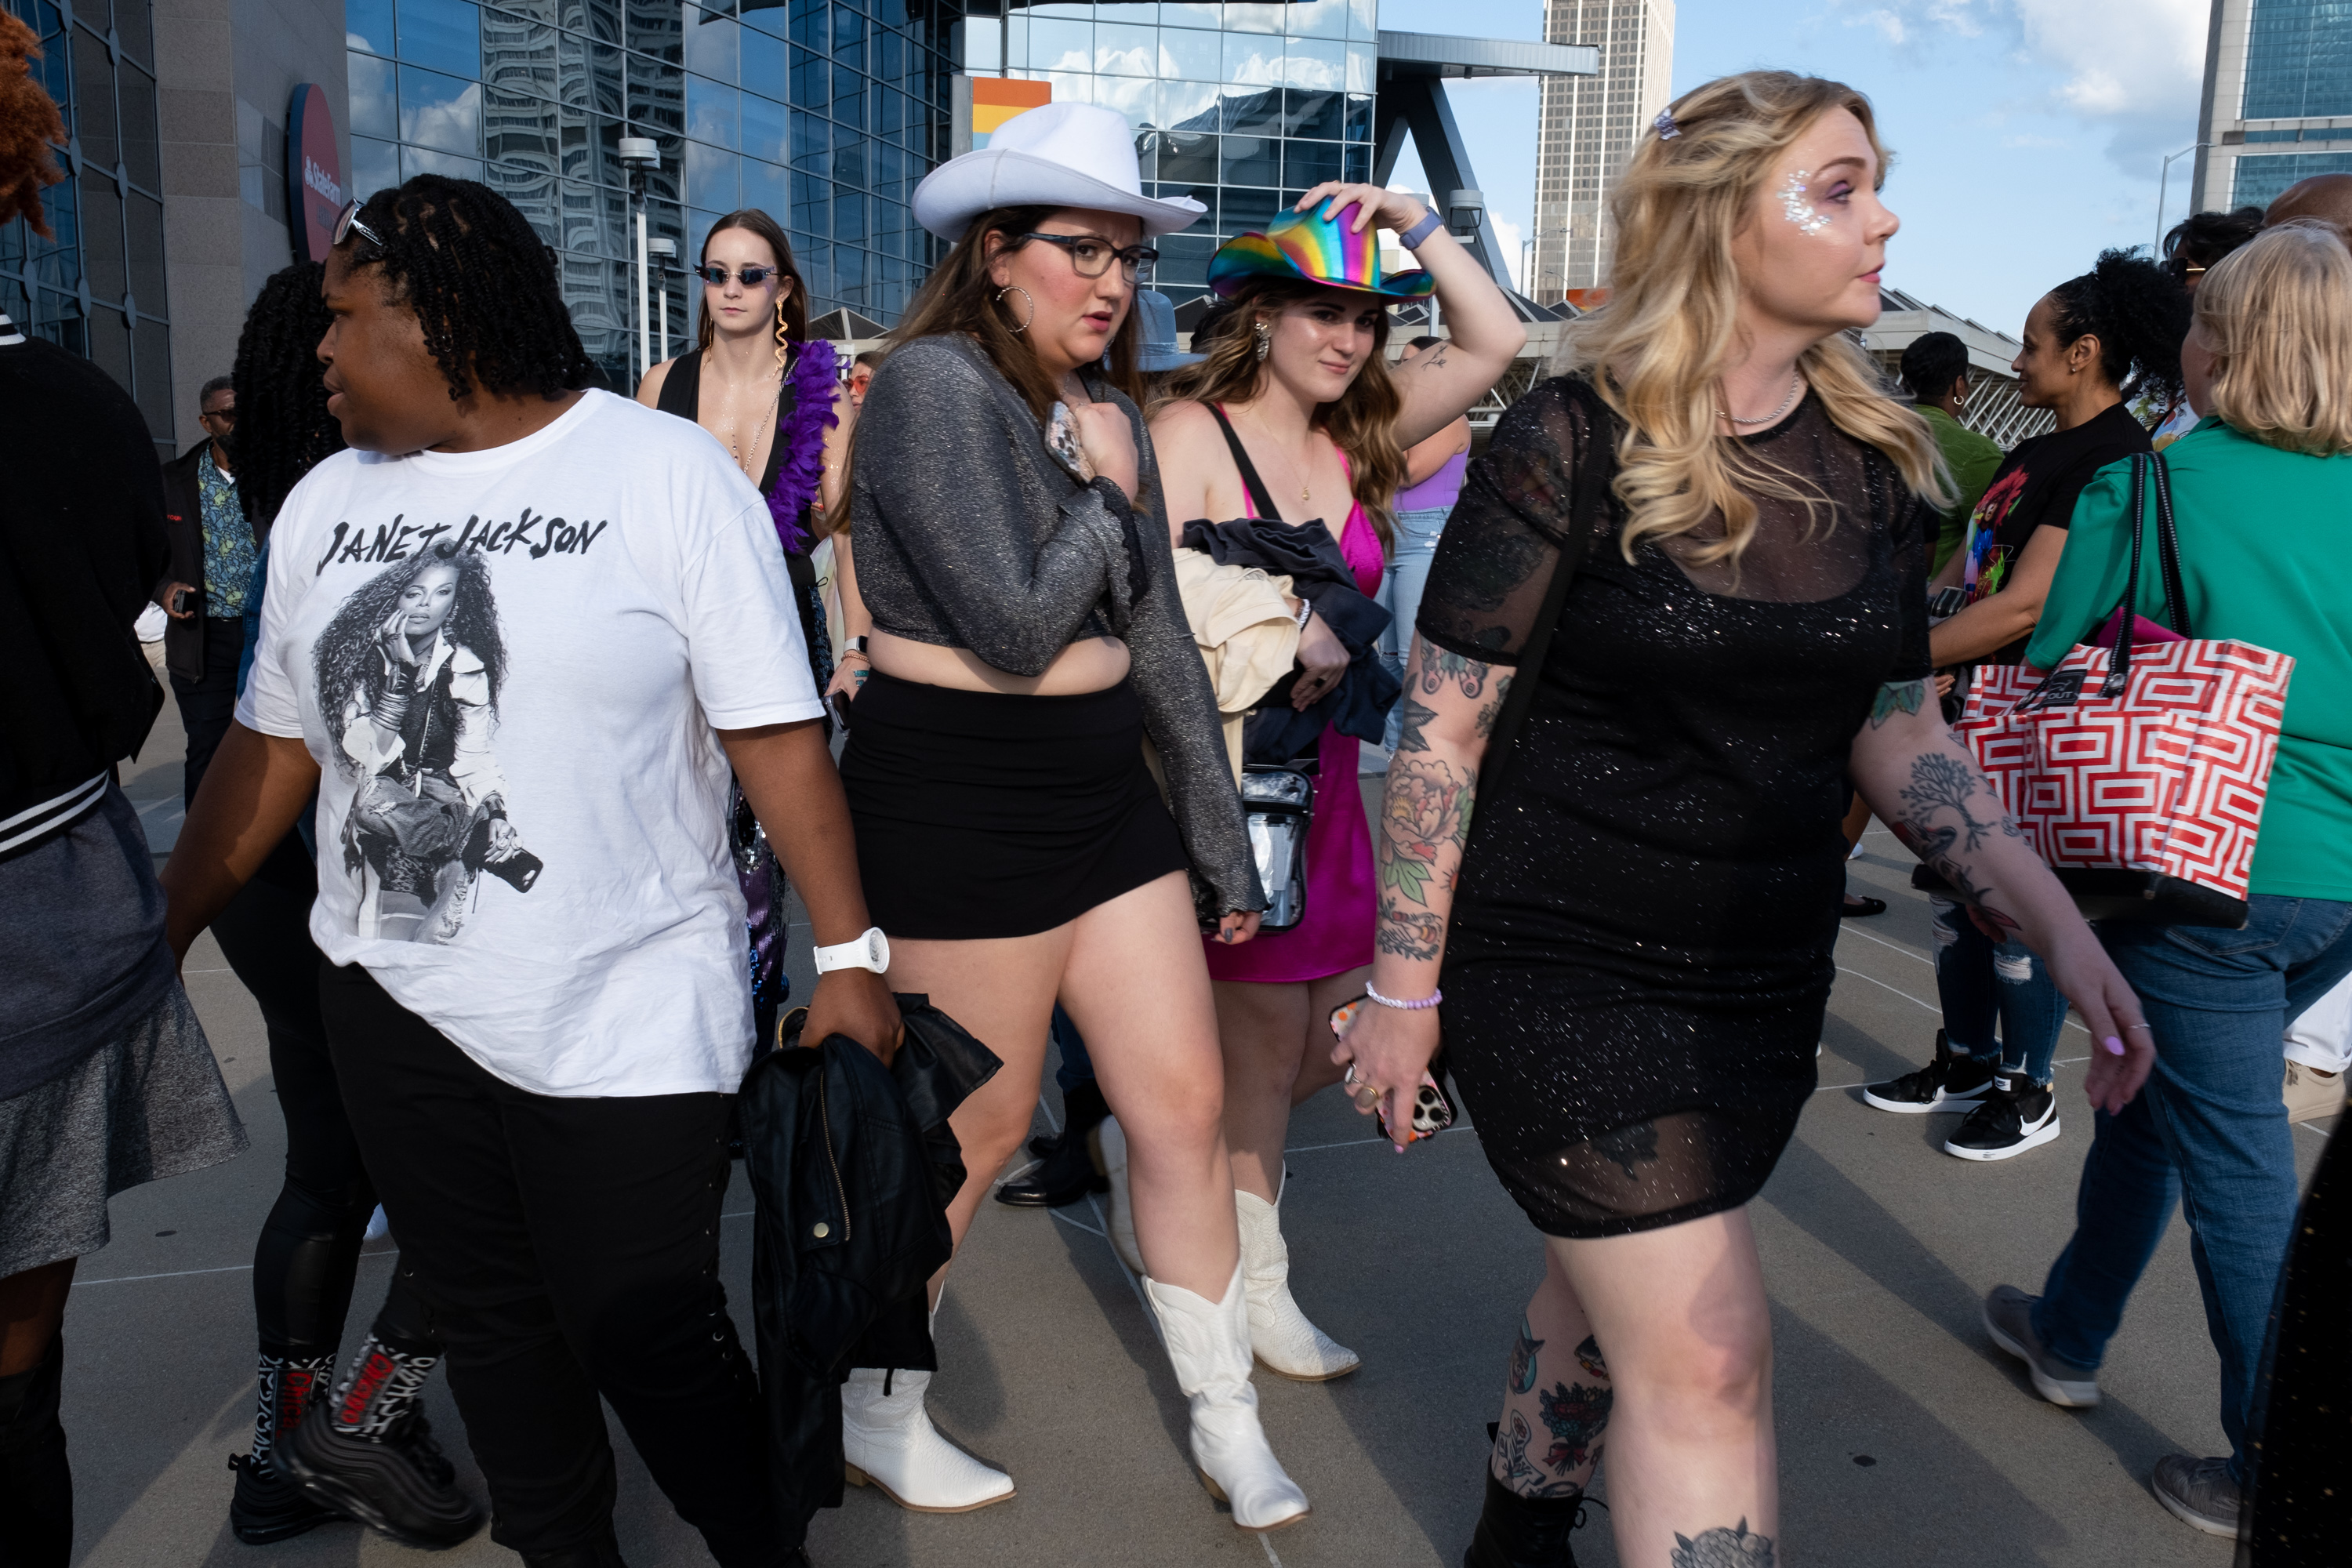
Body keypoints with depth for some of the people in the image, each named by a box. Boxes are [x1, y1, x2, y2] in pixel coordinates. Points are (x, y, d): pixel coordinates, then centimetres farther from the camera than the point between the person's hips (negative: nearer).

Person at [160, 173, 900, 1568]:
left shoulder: (666, 472, -8)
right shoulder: (328, 504, 8)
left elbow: (775, 731, -11)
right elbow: (275, 745, 13)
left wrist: (849, 954, -15)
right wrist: (161, 935, 12)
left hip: (630, 1017, -5)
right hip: (396, 1003, 6)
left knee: (648, 1335, 1)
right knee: (490, 1320, 16)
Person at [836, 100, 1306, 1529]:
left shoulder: (1108, 411, 11)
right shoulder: (935, 387, -13)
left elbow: (1158, 639, 13)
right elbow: (1015, 625, -21)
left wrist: (1223, 841, 13)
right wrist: (1107, 495, -6)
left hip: (1104, 788, 8)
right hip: (959, 802, -7)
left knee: (1186, 1102, 9)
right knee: (979, 1126, 6)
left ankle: (1230, 1424, 26)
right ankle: (875, 1411, 32)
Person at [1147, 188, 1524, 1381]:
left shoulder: (1355, 436, 9)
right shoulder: (1192, 431, -8)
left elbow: (1493, 343, 11)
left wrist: (1413, 222, 5)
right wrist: (1280, 629, -18)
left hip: (1321, 770, 7)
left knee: (1341, 1027, 10)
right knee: (1266, 1037, 2)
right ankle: (1254, 1287, 21)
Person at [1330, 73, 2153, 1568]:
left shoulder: (1878, 459, 4)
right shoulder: (1573, 441, -13)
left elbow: (1897, 728, 10)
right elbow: (1443, 727, -11)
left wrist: (2059, 925, -1)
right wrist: (1405, 987, -8)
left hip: (1767, 973, 6)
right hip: (1566, 958, -6)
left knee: (1616, 1282, 20)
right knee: (1708, 1354, -6)